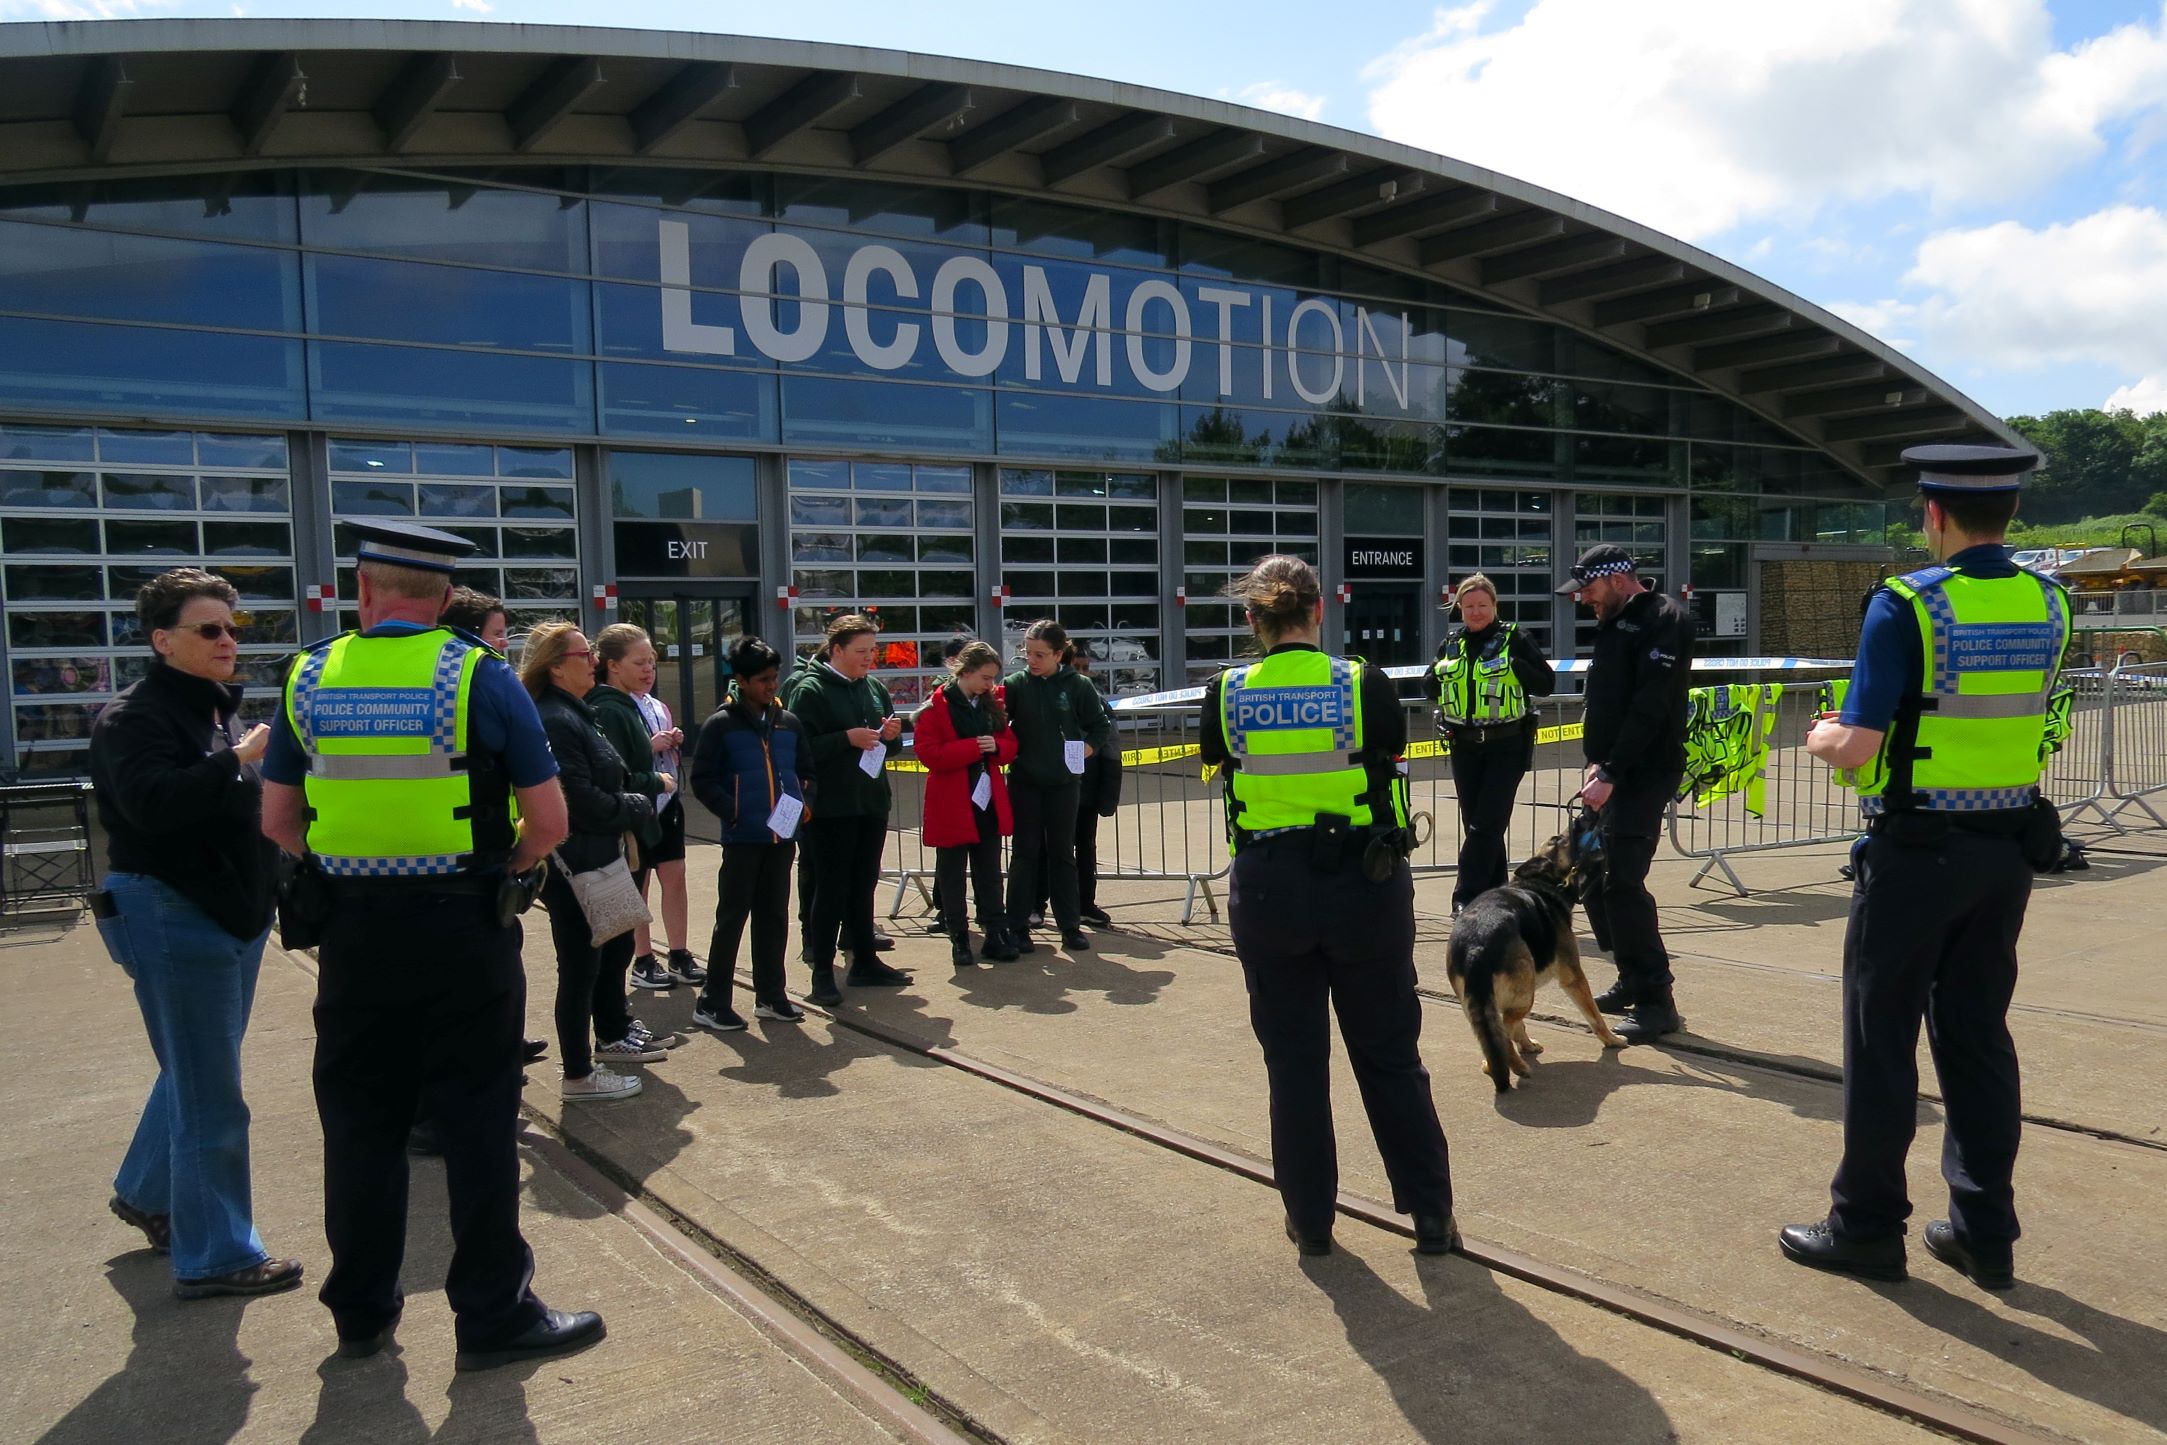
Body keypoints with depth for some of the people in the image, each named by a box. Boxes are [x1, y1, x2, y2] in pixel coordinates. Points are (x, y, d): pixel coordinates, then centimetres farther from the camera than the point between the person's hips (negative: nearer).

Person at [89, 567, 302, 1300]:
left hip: (230, 912, 9)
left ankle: (145, 1192, 44)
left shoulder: (216, 710, 14)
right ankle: (214, 1257, 8)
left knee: (196, 1071, 23)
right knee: (211, 1095, -3)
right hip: (171, 916, -9)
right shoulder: (135, 716, -14)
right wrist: (238, 759, -33)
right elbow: (150, 802, -31)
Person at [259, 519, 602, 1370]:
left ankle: (361, 1311, 27)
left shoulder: (309, 678, 3)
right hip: (463, 927, -3)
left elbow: (278, 821, 7)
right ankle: (492, 1314, 13)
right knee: (476, 1121, 5)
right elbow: (548, 820, -8)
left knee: (361, 1119, 14)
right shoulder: (478, 677, -8)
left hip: (352, 928, 4)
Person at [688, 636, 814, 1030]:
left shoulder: (789, 722, 11)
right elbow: (703, 781, -7)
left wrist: (804, 804, 0)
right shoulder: (721, 724, -4)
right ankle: (712, 1002, 7)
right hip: (742, 839, -5)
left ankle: (770, 995, 22)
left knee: (774, 916, 12)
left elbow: (806, 772, 17)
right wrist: (735, 813, -16)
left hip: (783, 837, 5)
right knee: (732, 917, 0)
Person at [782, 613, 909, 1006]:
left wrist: (890, 734, -1)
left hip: (871, 803, 7)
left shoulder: (874, 687, 12)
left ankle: (865, 962, 23)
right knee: (831, 888, -2)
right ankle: (822, 973, 6)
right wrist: (847, 738, -24)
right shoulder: (810, 689, -9)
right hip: (831, 807, -6)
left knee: (864, 885, 13)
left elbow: (886, 743, 21)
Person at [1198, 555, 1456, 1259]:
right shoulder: (1363, 684, -9)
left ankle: (1310, 1219, 23)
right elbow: (1391, 758, 3)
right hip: (1364, 881, 0)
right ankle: (1430, 1214, 21)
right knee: (1390, 1053, 13)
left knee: (1293, 1057, 13)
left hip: (1267, 886, 1)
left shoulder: (1226, 693, -5)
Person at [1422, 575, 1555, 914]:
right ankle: (1494, 892, 22)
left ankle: (1467, 896, -6)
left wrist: (1514, 667, -21)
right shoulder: (1450, 645, 10)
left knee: (1487, 825, -8)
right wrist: (1439, 675, -5)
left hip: (1507, 747, -5)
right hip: (1464, 748, 5)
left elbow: (1547, 684, -6)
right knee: (1475, 825, 10)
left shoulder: (1515, 639, -3)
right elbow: (1429, 689, 16)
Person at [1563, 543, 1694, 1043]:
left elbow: (1650, 708, -20)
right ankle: (1632, 980, 25)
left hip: (1646, 773, -9)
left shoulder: (1664, 620, -12)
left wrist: (1611, 772, -23)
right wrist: (1596, 764, 5)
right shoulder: (1614, 622, 16)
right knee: (1594, 875, 11)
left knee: (1622, 881, -13)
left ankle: (1656, 1001, -5)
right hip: (1609, 772, 9)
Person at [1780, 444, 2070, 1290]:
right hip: (2011, 847, 6)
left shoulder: (1905, 606, -17)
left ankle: (1867, 1227, 16)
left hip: (1916, 849, -6)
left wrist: (1820, 736, 2)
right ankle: (1985, 1232, 23)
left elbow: (1856, 748, -20)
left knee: (1882, 1037, 6)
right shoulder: (2047, 604, 2)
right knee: (1978, 1033, 15)